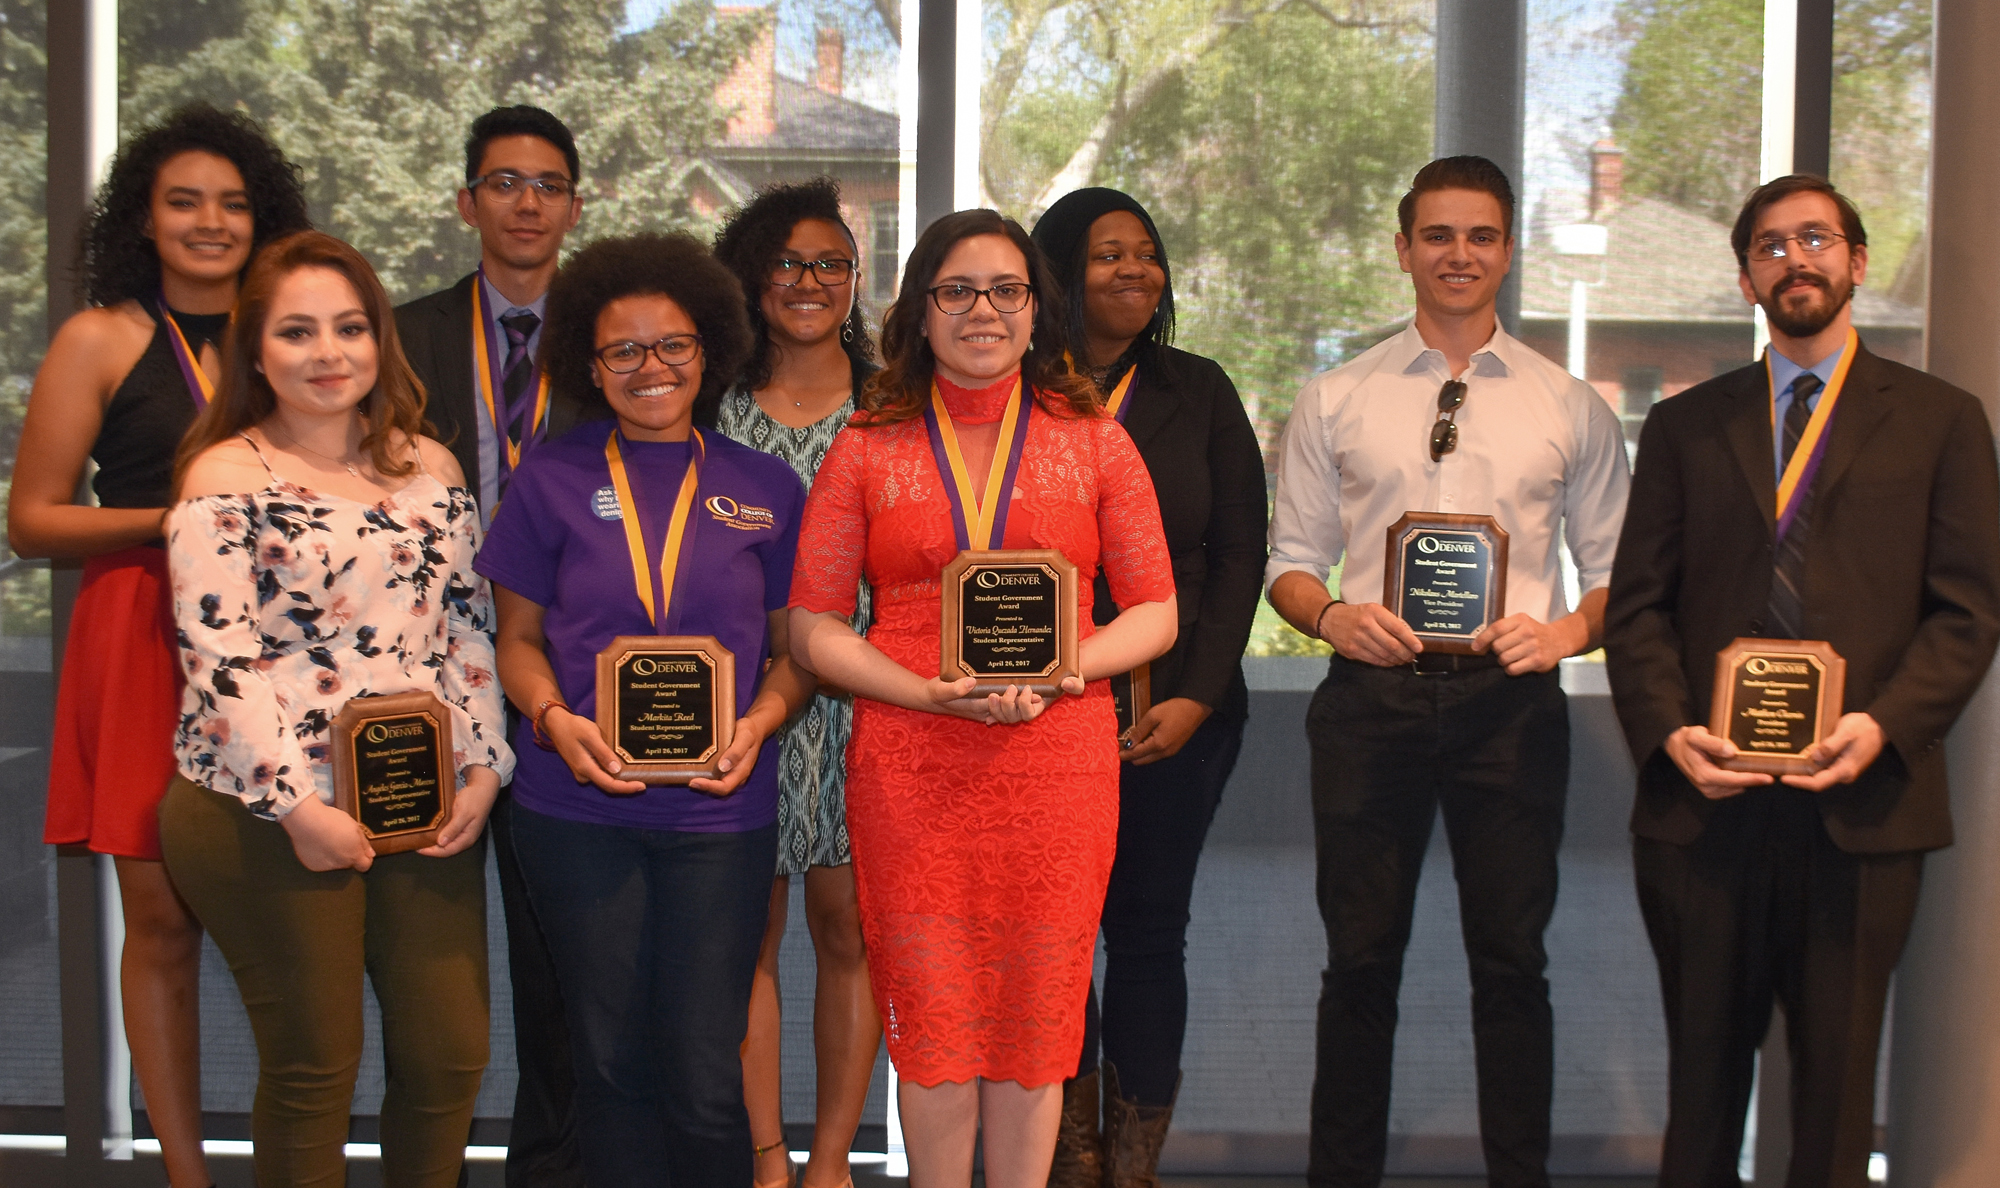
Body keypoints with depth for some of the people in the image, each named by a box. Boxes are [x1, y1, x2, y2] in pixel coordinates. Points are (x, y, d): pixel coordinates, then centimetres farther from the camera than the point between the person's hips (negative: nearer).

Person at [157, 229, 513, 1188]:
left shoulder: (428, 468, 11)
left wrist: (482, 769, 2)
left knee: (451, 1055, 7)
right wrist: (298, 806, -16)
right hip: (267, 815, -4)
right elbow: (221, 660, -11)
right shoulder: (224, 479, -4)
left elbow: (468, 627, 12)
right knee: (313, 1067, 4)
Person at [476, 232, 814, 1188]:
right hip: (577, 808, 1)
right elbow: (518, 636, 10)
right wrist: (555, 719, -9)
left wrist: (760, 723, -9)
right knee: (611, 1057, 9)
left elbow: (796, 647, 10)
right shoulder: (551, 479, 5)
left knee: (704, 1073, -1)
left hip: (719, 812, 0)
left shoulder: (765, 489, 6)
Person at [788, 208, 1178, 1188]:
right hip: (908, 767, 0)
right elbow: (813, 627, 4)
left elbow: (1156, 611, 8)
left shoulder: (1094, 442, 8)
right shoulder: (867, 448, 7)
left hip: (1056, 763, 1)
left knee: (1035, 1017, 6)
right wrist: (932, 692, -12)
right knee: (933, 1023, 3)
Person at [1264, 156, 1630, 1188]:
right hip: (1372, 693, 0)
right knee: (1361, 958, 6)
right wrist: (1330, 615, -11)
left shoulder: (1571, 408, 9)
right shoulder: (1332, 402, 8)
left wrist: (1568, 630, -10)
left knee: (1511, 960, 5)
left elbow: (1615, 569, 10)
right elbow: (1291, 557, 10)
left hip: (1511, 699, 0)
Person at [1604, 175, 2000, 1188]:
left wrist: (1884, 725, -14)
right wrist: (1667, 730, -9)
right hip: (1704, 800, 1)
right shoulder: (1684, 426, 12)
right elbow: (1637, 603, 7)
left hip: (1862, 802, -1)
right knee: (1702, 1067, 9)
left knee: (1837, 1072, 5)